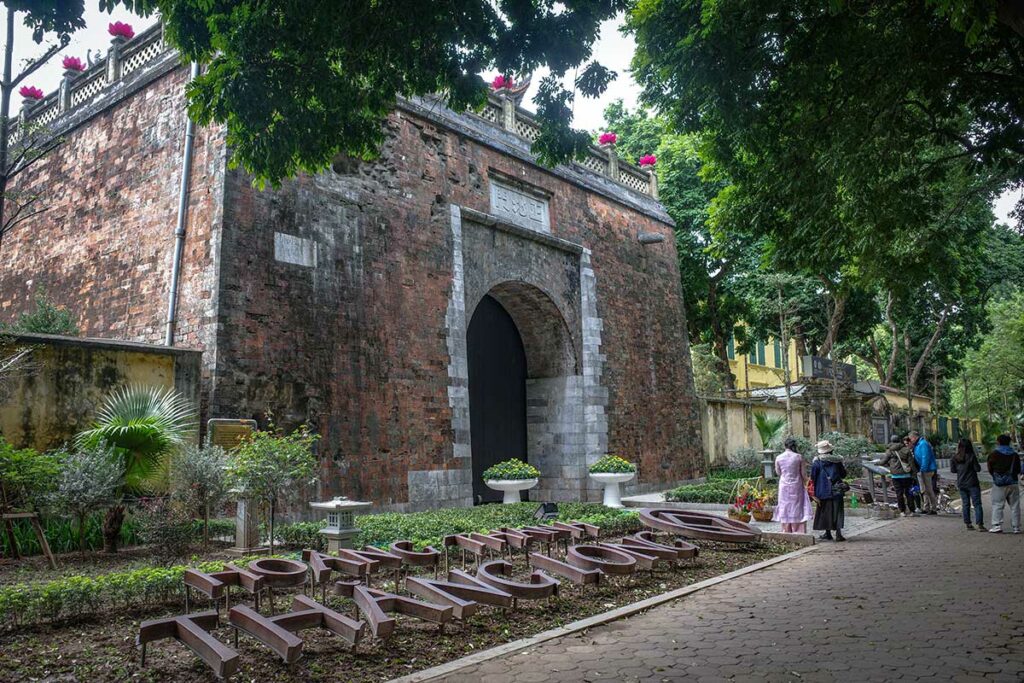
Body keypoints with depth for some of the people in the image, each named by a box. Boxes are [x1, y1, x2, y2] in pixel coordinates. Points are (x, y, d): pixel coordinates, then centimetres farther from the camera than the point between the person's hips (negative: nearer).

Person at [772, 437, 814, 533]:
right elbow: (803, 473, -2)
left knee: (785, 508, 9)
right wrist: (805, 482, 14)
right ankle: (797, 531, 7)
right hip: (796, 486, -1)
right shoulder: (799, 457, -9)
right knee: (797, 509, 7)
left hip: (784, 486, 1)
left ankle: (786, 531, 13)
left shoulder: (778, 458, -5)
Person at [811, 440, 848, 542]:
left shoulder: (817, 461, -7)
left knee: (825, 511, 11)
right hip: (836, 490, 1)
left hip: (823, 490, -1)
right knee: (837, 511, 4)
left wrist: (814, 491, 0)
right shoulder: (836, 460, 1)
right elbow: (843, 474, 12)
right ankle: (838, 534, -4)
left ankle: (828, 533, 17)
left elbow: (813, 477, -7)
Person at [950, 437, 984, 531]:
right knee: (977, 504, -1)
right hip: (972, 484, -4)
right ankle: (980, 524, -8)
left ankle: (968, 524, 14)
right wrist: (975, 463, 8)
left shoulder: (954, 458, -1)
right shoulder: (971, 456, -13)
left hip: (961, 484, 4)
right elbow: (978, 469, -10)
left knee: (966, 504, 13)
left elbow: (953, 470, 4)